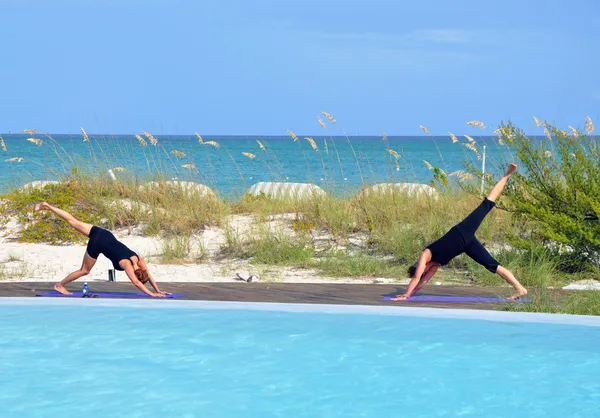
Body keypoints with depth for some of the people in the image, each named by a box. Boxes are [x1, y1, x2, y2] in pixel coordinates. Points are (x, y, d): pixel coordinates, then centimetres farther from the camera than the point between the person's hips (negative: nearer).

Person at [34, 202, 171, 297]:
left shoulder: (139, 260, -5)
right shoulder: (127, 264, -22)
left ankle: (47, 206, 20)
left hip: (103, 235, 7)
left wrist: (158, 291, -3)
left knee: (73, 222, 14)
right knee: (84, 271, 9)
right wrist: (151, 294, -33)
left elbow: (149, 276, 2)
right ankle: (60, 285, 22)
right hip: (97, 243, -7)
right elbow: (136, 283, -31)